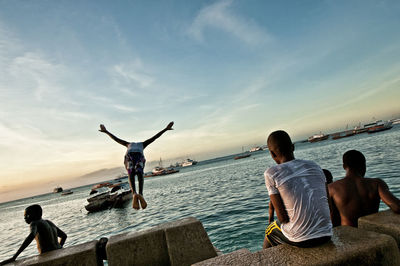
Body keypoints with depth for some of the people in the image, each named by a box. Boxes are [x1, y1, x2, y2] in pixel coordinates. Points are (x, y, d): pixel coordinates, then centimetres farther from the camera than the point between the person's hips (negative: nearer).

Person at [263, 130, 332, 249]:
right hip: (326, 234, 5)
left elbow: (283, 217, -12)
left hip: (300, 239, -5)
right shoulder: (315, 166, 6)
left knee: (269, 232, 27)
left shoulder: (271, 173, -10)